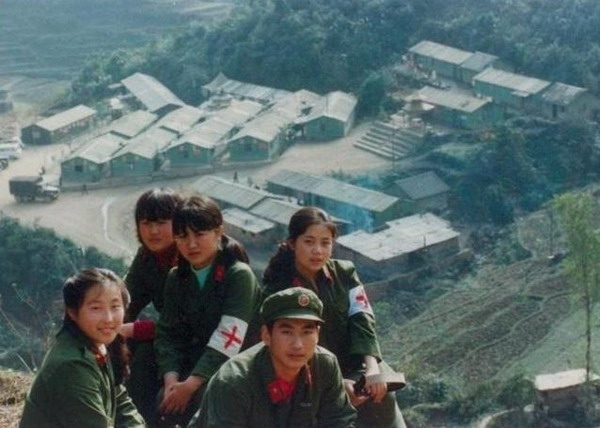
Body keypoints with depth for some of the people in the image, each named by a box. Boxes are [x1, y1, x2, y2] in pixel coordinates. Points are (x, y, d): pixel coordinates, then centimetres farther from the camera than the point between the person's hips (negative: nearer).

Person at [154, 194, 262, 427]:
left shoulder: (239, 275, -14)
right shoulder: (176, 278, 6)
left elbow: (227, 341, -21)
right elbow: (168, 334, -1)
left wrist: (191, 384, -26)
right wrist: (172, 379, -18)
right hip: (199, 363, 5)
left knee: (201, 398, -30)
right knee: (167, 399, -21)